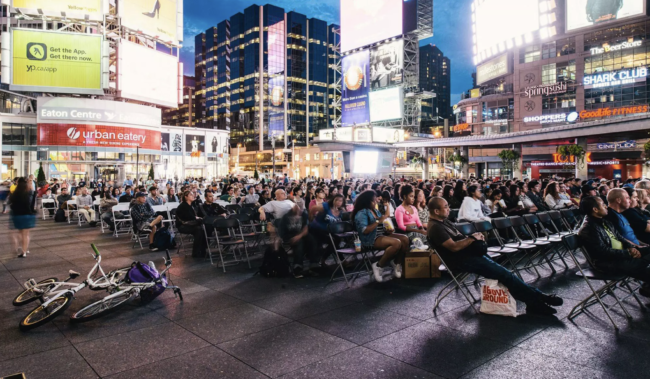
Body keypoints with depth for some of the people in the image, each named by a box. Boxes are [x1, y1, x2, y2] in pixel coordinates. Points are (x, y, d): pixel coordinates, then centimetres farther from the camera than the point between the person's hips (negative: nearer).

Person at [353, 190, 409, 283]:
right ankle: (379, 266, -15)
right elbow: (364, 231, -21)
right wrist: (378, 221, -20)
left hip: (381, 235, 9)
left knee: (405, 239, -7)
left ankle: (396, 264, 0)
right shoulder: (362, 213, -10)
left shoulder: (375, 211, 16)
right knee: (397, 243, -28)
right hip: (370, 240, -9)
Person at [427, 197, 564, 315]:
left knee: (502, 272, -3)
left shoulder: (444, 221, 14)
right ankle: (536, 299, -1)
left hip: (468, 253, 9)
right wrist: (472, 238, -12)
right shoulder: (435, 227, -17)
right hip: (460, 260, -9)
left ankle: (533, 302, -2)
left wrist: (475, 237, 1)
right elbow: (454, 247, -25)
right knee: (503, 273, -12)